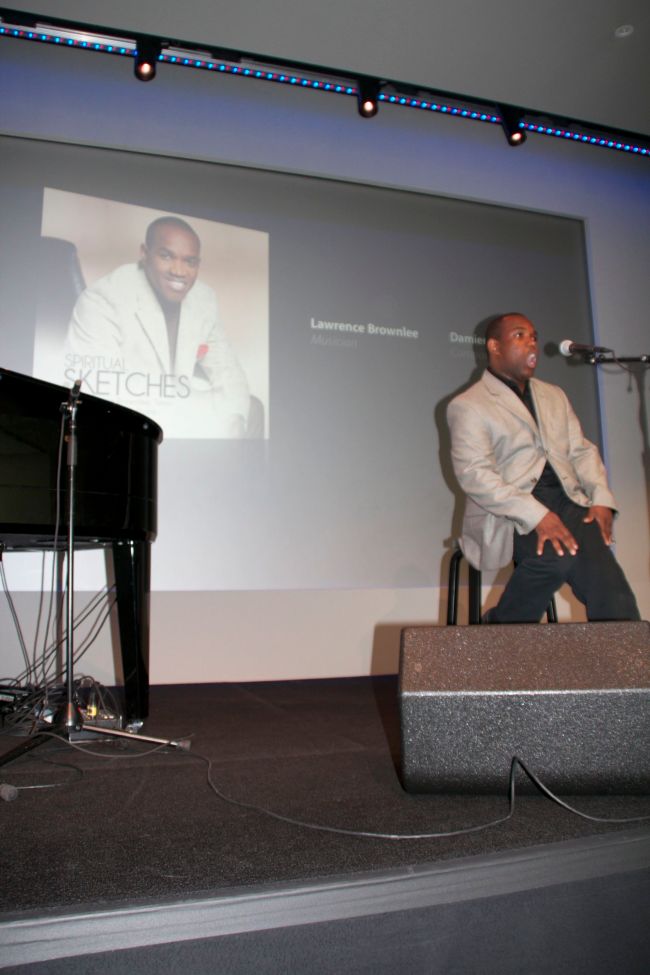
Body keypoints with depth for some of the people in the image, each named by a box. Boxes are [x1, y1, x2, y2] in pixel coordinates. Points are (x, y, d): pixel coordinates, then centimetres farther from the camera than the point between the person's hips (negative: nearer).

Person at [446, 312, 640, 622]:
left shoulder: (554, 395, 25)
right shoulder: (467, 405, 2)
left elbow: (582, 450, 21)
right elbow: (474, 475, -10)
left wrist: (601, 498, 0)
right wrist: (536, 515, -21)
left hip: (568, 503, 5)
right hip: (509, 516, -5)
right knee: (562, 554, -32)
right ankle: (502, 625, -12)